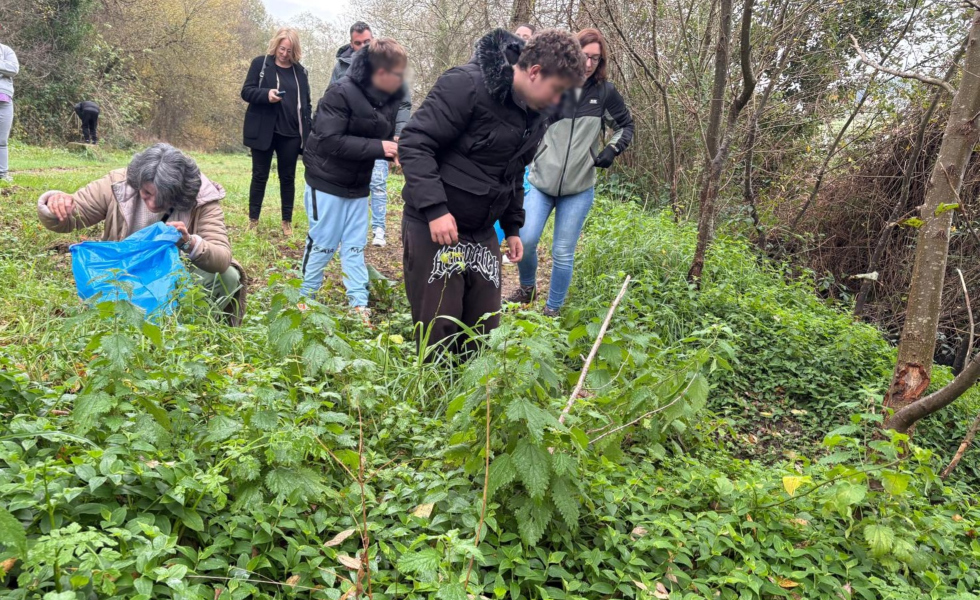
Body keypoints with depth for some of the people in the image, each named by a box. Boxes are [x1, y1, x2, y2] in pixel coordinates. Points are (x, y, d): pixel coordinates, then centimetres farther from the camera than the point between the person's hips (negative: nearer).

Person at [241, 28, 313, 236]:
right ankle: (253, 220, 13)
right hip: (263, 131, -2)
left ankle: (287, 222, 16)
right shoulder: (260, 63, 1)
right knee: (260, 176, 4)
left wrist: (308, 132, 4)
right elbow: (246, 91, -2)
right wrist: (266, 94, -22)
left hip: (291, 133, 3)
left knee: (288, 177, 7)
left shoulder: (300, 72, 11)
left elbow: (306, 104, 13)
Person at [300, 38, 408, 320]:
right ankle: (305, 298, 21)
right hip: (328, 182, -6)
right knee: (322, 243, 3)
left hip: (358, 186, 6)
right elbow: (329, 141, -28)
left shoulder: (390, 100, 0)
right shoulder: (341, 93, -22)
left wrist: (397, 149, -13)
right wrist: (377, 148, -30)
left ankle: (359, 305, 13)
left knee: (355, 246, 9)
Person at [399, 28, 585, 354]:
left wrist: (512, 226, 17)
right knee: (437, 332, 0)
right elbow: (414, 142, -20)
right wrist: (434, 208, -26)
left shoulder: (535, 115, 8)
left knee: (483, 331, 11)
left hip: (482, 232, 7)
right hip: (433, 224, -7)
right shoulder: (468, 84, -18)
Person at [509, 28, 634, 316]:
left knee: (563, 253, 2)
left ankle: (552, 311, 19)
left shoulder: (605, 92, 0)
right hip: (540, 181, 0)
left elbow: (626, 125, 13)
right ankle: (527, 289, 18)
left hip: (579, 189, 0)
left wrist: (613, 149, 0)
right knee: (525, 240, -11)